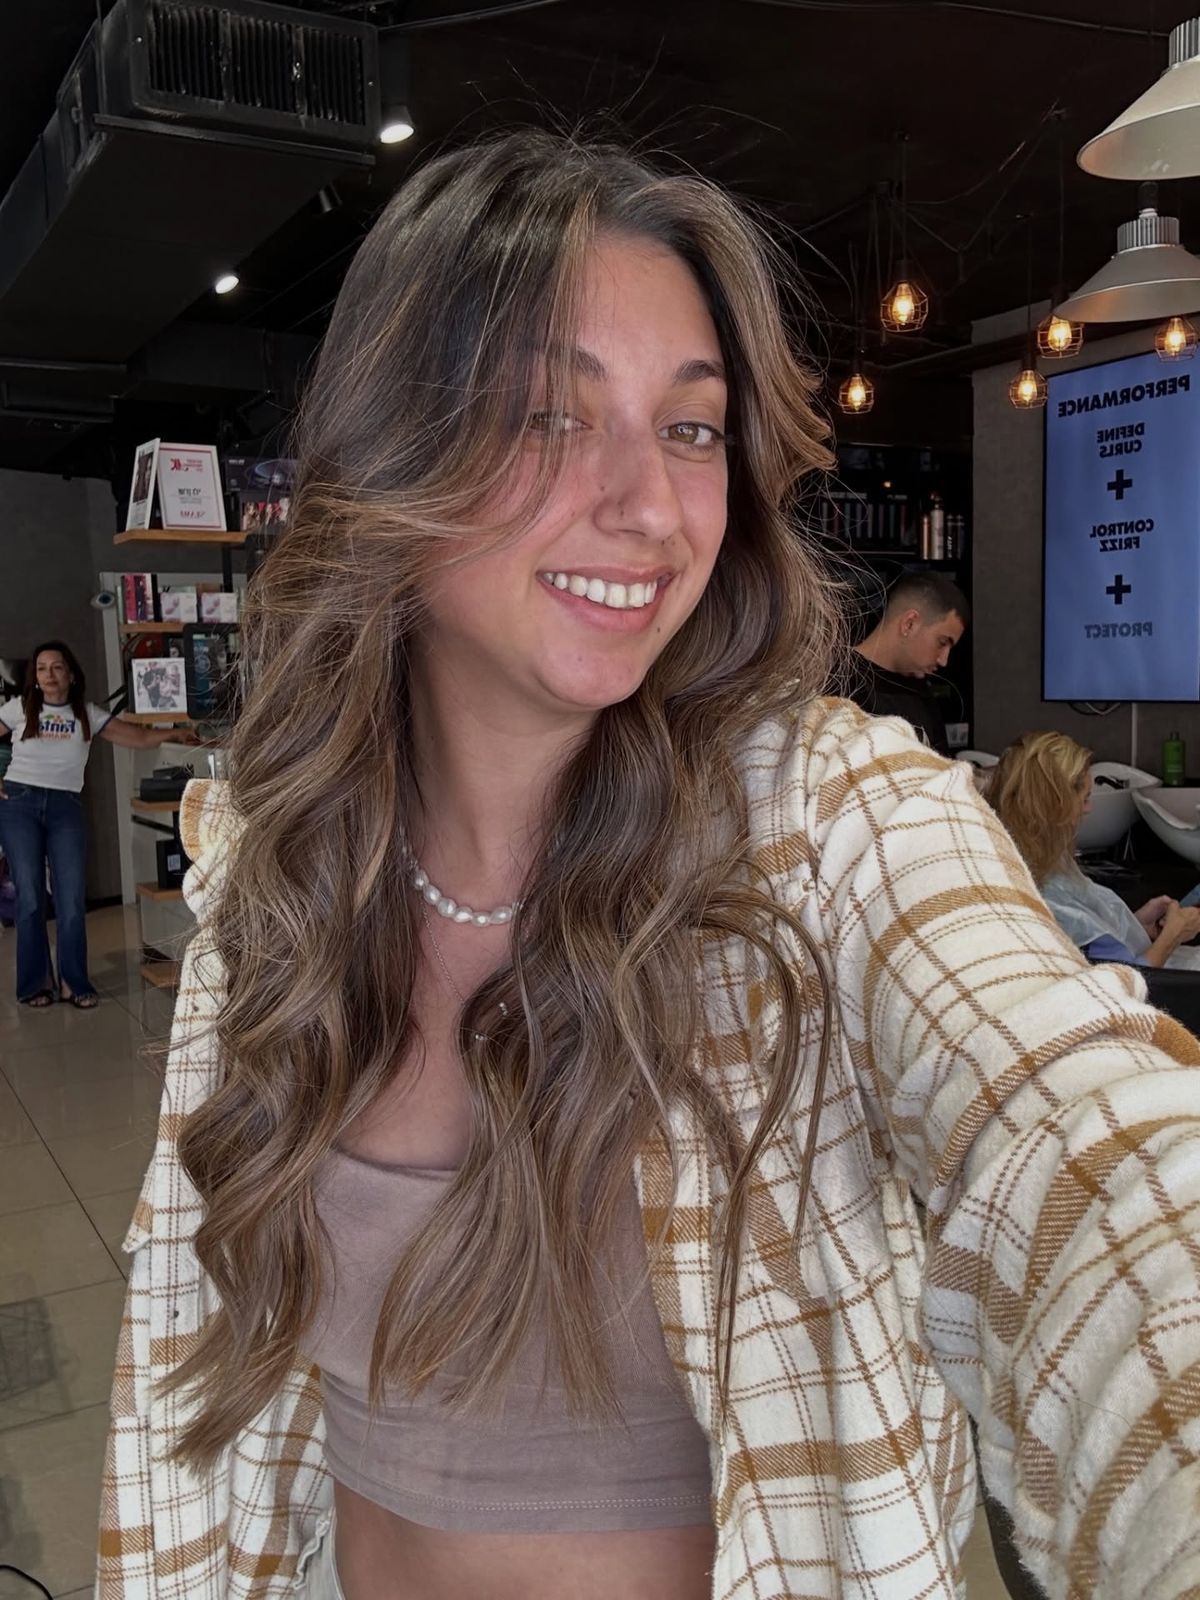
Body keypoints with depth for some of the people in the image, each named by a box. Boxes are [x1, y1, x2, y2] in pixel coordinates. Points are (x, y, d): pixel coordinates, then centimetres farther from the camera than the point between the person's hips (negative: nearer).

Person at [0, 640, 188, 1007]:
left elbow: (140, 738, 3)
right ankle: (35, 983, 10)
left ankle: (74, 983, 6)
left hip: (65, 808, 1)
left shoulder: (87, 714, 7)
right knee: (30, 899, -2)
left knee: (72, 901, -6)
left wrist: (175, 733, -13)